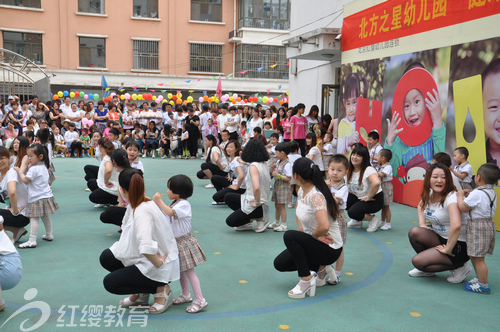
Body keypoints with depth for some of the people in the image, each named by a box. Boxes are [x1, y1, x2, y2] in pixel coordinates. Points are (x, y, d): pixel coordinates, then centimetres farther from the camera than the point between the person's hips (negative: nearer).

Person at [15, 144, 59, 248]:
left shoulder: (33, 169, -16)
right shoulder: (44, 167, 11)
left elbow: (26, 180, -14)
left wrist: (19, 171, -3)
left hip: (37, 199, -9)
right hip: (46, 196, 9)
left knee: (34, 218, -10)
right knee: (45, 217, 20)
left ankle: (32, 241, -12)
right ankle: (49, 235, 32)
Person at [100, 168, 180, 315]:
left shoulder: (142, 211, -31)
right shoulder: (135, 205, 0)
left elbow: (146, 247, -43)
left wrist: (158, 264, -30)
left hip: (158, 268, -9)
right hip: (145, 259, 9)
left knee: (110, 283, -6)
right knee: (106, 257, 6)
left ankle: (161, 289, 0)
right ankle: (141, 293, 16)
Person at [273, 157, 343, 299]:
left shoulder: (316, 196, -27)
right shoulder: (301, 191, 1)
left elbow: (324, 226, -41)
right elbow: (298, 214, 18)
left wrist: (313, 235, -19)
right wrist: (303, 231, -1)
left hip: (330, 249, -9)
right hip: (314, 244, 9)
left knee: (289, 236, -28)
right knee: (280, 263, 4)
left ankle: (307, 280, -16)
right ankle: (321, 269, 16)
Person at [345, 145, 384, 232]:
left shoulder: (368, 170, -20)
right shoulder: (349, 170, 3)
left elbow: (376, 183, -40)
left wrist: (369, 197, -28)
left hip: (374, 200, -8)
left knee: (352, 212, -26)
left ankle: (374, 219, 0)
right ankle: (357, 221, 10)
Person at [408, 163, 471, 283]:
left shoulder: (451, 198, -23)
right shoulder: (429, 194, 2)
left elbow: (456, 226, -39)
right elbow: (420, 206, 27)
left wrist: (448, 249, -29)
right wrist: (422, 224, 10)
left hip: (459, 245, -8)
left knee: (417, 261, -18)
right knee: (414, 232, -16)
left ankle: (459, 267, 0)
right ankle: (427, 269, 8)